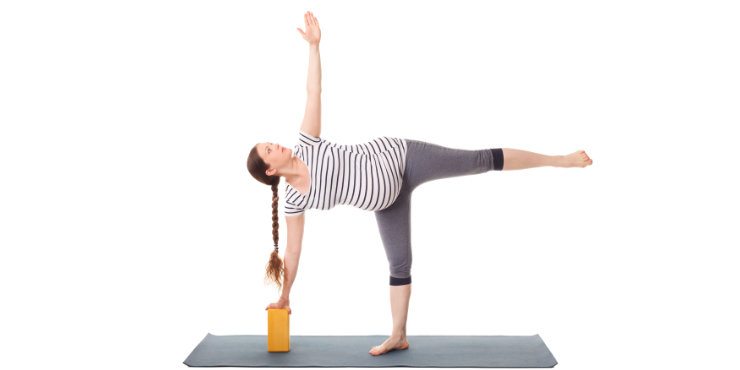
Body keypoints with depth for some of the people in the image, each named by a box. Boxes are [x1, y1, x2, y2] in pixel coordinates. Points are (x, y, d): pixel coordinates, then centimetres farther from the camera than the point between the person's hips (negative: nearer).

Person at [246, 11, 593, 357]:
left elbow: (314, 93, -8)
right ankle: (398, 336, 18)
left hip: (398, 156, -2)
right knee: (399, 263, 3)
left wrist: (313, 45, -14)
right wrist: (284, 297, 2)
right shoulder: (294, 201, -9)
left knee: (480, 160, -1)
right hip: (386, 201, 2)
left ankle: (557, 159, 8)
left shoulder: (305, 145, -12)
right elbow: (292, 251, -1)